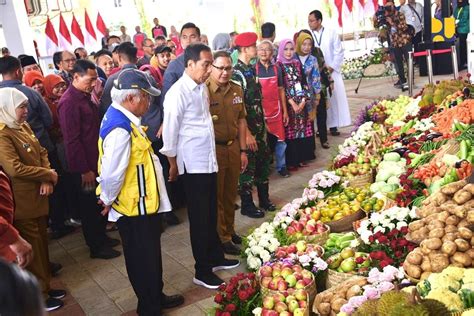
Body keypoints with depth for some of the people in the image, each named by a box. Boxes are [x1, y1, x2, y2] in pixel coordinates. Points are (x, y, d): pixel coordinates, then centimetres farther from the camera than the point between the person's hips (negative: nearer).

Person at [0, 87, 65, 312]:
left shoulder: (23, 126, 8)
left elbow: (41, 152, 9)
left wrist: (47, 179, -8)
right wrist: (48, 175, -17)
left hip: (36, 197, 8)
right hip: (22, 203, -8)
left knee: (41, 243, 18)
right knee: (32, 249, 5)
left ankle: (45, 287, 34)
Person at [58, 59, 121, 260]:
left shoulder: (85, 97, 10)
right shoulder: (69, 102, -20)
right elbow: (72, 140, -22)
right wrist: (84, 170, -20)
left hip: (95, 161, 9)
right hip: (83, 167, -9)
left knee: (98, 202, 19)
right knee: (89, 205, 5)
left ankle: (101, 237, 34)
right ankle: (96, 247, 18)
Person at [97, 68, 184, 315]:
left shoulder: (123, 118, 6)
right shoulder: (120, 128, -27)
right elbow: (111, 174, -29)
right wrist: (109, 200, -12)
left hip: (144, 203, 10)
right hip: (134, 208, -10)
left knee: (151, 253, 24)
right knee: (143, 259, 8)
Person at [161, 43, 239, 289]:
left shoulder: (202, 88, 9)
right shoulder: (178, 93, -17)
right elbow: (170, 131, -12)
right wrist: (173, 164, -5)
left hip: (209, 161, 8)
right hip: (192, 165, -8)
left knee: (211, 214, 19)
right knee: (200, 219, 3)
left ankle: (215, 257, 35)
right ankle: (202, 272, 17)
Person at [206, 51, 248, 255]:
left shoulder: (236, 90, 7)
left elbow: (241, 121, 11)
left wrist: (243, 150, 10)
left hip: (233, 147, 6)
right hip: (213, 148, -6)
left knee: (230, 193, 17)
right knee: (216, 196, 8)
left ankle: (229, 230, 35)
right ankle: (221, 238, 20)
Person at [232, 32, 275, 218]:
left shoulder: (251, 70, 9)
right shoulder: (236, 73, -17)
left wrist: (264, 123, 17)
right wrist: (247, 134, -20)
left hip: (259, 126, 8)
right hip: (247, 129, -8)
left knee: (263, 162, 17)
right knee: (248, 166, 3)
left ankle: (264, 199, 32)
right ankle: (246, 205, 18)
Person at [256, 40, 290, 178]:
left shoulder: (276, 68, 6)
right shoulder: (253, 69, -4)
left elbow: (281, 90, 10)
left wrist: (285, 110, 8)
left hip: (276, 109, 3)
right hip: (260, 111, -3)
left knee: (280, 140, 8)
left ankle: (281, 166, 23)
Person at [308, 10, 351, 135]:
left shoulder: (331, 33, 2)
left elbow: (339, 52, 2)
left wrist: (332, 67, -8)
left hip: (332, 72, 1)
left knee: (334, 98, 3)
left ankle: (333, 126, 11)